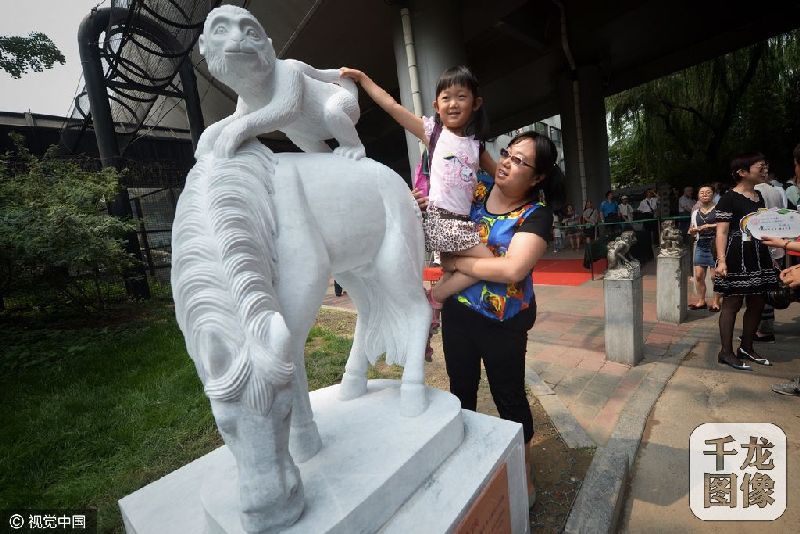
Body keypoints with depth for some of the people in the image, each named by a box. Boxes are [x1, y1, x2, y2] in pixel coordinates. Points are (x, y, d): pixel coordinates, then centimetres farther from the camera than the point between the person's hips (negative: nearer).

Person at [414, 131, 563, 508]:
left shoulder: (536, 214, -15)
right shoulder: (477, 186, -2)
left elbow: (512, 269, -31)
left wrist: (455, 262, -21)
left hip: (502, 321, -4)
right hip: (457, 310, 5)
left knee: (509, 396, 14)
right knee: (461, 388, 23)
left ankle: (523, 474, 43)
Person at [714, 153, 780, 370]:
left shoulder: (759, 196, 15)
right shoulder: (729, 198, -9)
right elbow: (722, 231, -15)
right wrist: (721, 260, -24)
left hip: (759, 256, 8)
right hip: (737, 258, -8)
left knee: (757, 304, 11)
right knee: (732, 303, -4)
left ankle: (746, 348, 24)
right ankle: (726, 352, 3)